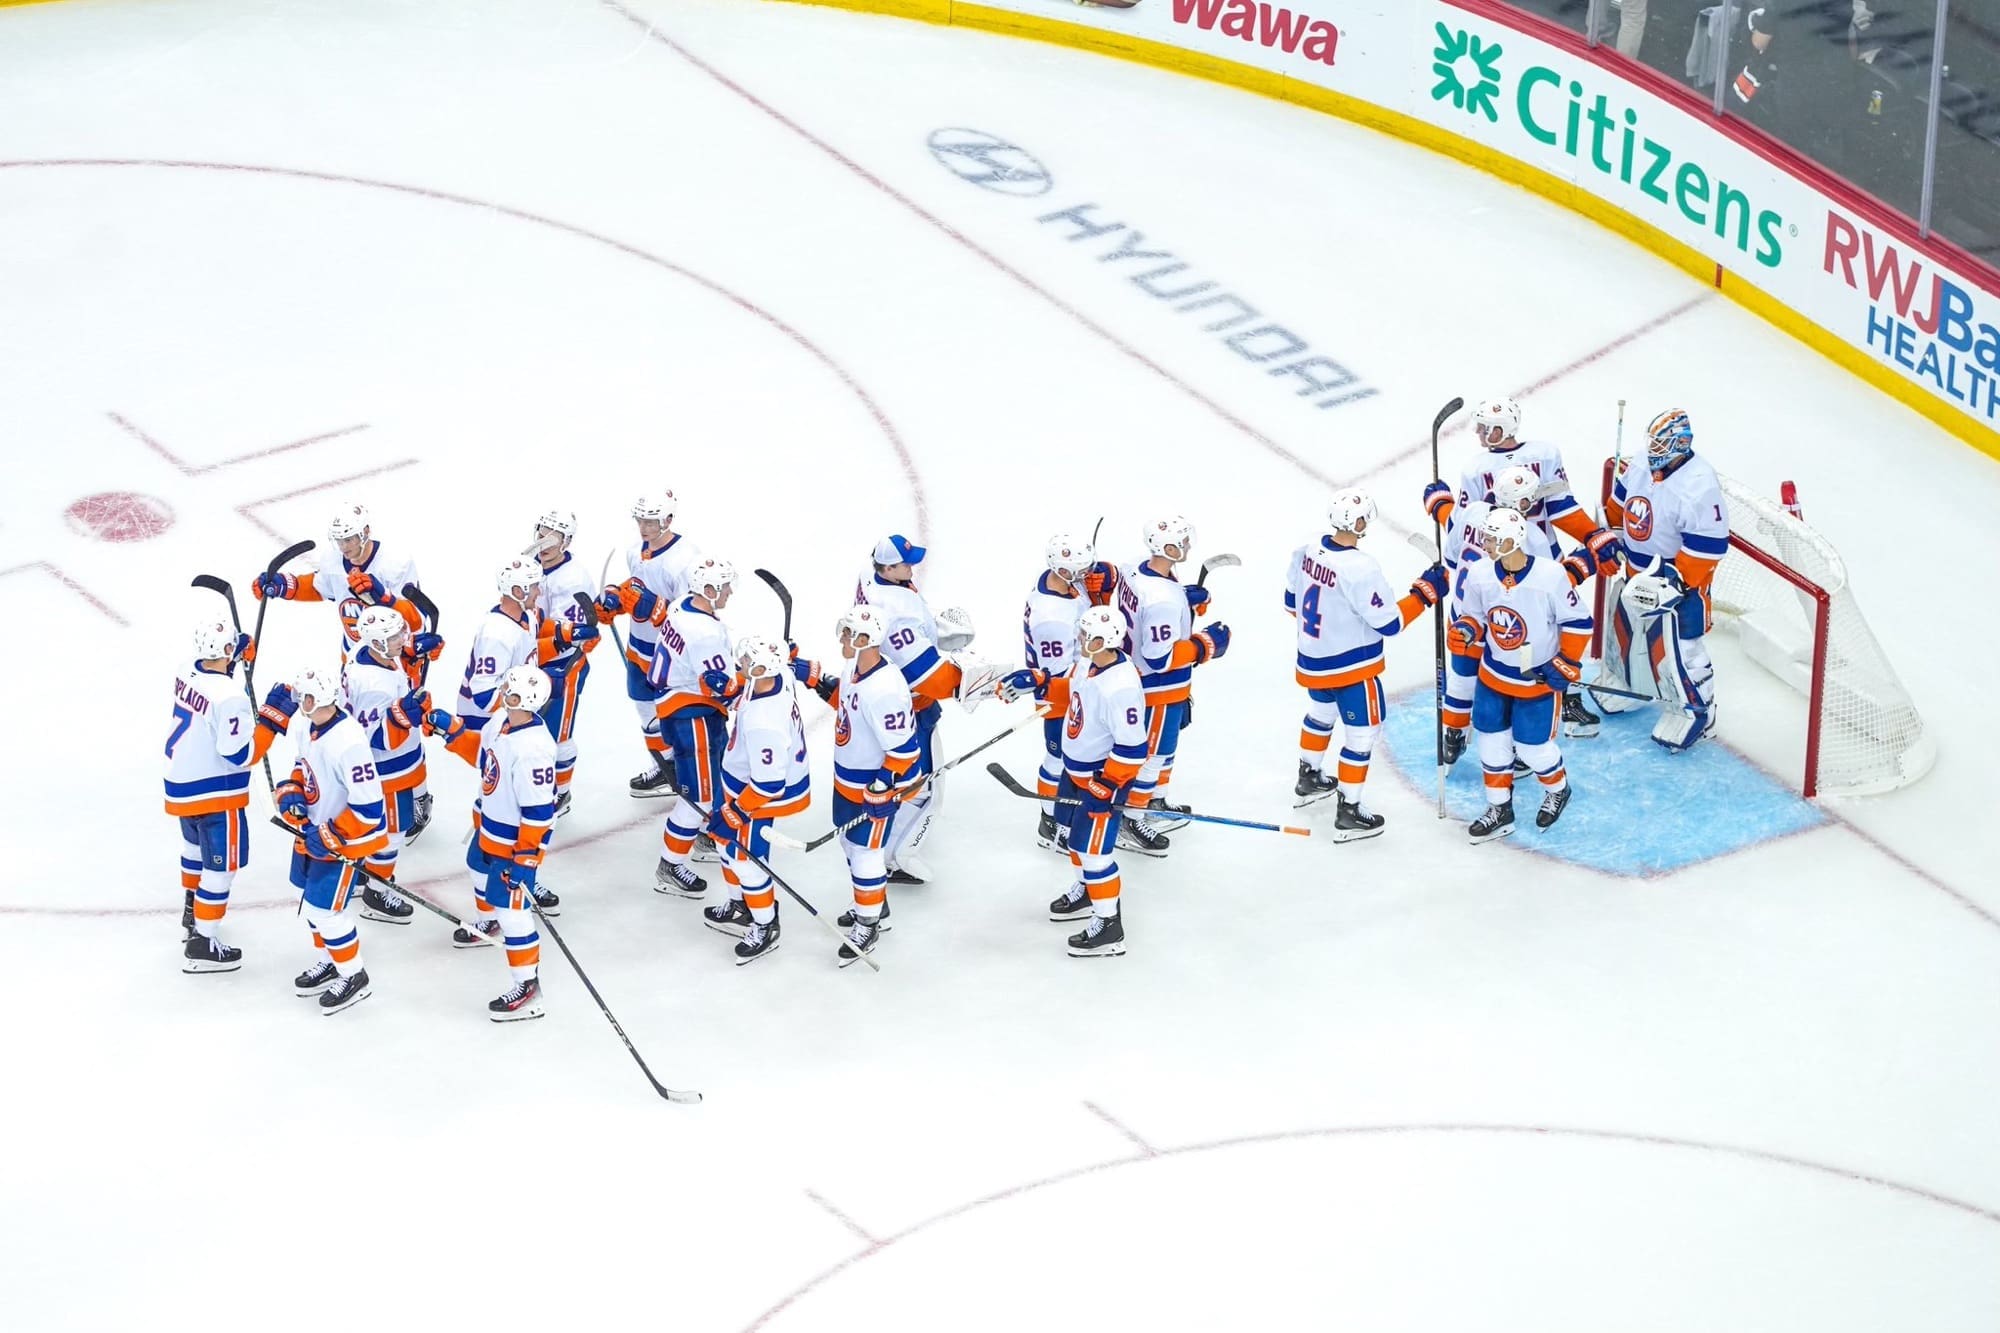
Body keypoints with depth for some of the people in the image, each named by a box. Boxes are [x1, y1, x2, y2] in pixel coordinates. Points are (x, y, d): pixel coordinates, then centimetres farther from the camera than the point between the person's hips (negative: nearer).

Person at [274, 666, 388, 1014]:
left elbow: (368, 807, -31)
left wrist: (330, 837, -24)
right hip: (312, 829, 9)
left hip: (343, 838, -9)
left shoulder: (348, 744, -34)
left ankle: (353, 976, 21)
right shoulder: (305, 727, -8)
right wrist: (291, 790, -4)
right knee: (313, 898, 22)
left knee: (326, 908, 0)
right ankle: (329, 962, 44)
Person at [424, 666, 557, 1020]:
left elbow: (538, 811, -32)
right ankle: (485, 922, 66)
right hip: (490, 823, 10)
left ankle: (527, 987, 6)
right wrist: (452, 731, -3)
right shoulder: (501, 720, -10)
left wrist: (524, 856, -27)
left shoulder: (533, 750, -37)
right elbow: (481, 751, 11)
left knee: (511, 908, -4)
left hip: (515, 841, -10)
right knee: (480, 868, 35)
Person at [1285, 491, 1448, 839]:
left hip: (1313, 661, 8)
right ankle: (1349, 813, 10)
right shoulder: (1360, 569, -30)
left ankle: (1309, 778, 51)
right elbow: (1388, 622, -23)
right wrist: (1425, 592, -14)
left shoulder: (1309, 551, -8)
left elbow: (1293, 602, 7)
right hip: (1352, 668, -8)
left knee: (1322, 713, 32)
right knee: (1362, 732, 6)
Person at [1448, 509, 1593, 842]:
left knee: (1532, 746, 3)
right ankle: (1500, 810, 28)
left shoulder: (1551, 576, -25)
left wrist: (1566, 664, -14)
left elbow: (1579, 622, -13)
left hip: (1538, 679, -4)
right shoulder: (1479, 575, -13)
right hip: (1493, 674, 4)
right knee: (1492, 740, 10)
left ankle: (1557, 789, 35)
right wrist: (1465, 630, -18)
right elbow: (1474, 615, 4)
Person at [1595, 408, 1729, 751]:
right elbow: (1620, 503, 14)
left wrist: (1675, 579, -28)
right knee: (1625, 625, 24)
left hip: (1681, 580, -8)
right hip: (1638, 571, 8)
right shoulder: (1641, 466, -7)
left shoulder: (1700, 487, -31)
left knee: (1679, 645, -4)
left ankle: (1695, 709, 14)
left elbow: (1708, 546, -29)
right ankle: (1622, 680, 49)